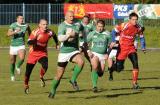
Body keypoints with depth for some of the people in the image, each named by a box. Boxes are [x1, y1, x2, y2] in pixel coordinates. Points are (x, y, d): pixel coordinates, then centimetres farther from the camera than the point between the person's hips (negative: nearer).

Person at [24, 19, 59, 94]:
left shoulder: (49, 32, -9)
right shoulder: (35, 32, -20)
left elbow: (54, 35, 16)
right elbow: (29, 42, -27)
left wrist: (57, 44, 19)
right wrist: (34, 38, -45)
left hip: (43, 53, 2)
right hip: (33, 53, -2)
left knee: (45, 66, -27)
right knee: (28, 71, 3)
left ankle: (41, 78, 5)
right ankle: (26, 86, 29)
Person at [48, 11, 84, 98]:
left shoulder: (76, 26, 6)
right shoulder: (62, 26, -9)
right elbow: (60, 38, -25)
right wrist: (68, 35, -38)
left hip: (74, 51, 3)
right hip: (64, 52, -3)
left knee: (81, 61, -30)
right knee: (59, 74, 4)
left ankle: (73, 80, -13)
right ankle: (53, 91, 27)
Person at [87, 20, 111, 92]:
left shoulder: (107, 34, 0)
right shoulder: (92, 34, -1)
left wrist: (107, 53, -1)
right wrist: (88, 51, -6)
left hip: (103, 55, 2)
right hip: (94, 54, -2)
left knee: (101, 72, 2)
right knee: (95, 67, -27)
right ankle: (94, 86, -25)